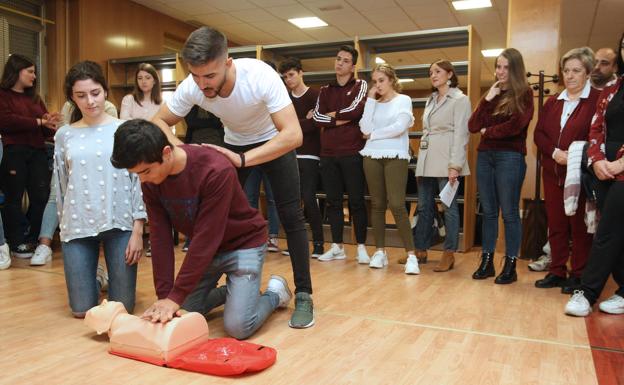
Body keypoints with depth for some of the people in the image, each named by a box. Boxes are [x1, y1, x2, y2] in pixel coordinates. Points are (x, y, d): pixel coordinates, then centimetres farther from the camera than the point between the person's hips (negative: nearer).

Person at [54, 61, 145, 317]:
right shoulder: (64, 135, 6)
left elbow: (139, 180, -2)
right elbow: (60, 185, 13)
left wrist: (138, 230, -6)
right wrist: (64, 224, 14)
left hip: (120, 223, -2)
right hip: (77, 227, 2)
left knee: (122, 308, 3)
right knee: (81, 311, 4)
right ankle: (92, 280, 37)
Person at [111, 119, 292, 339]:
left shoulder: (216, 171, -33)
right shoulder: (150, 180, -12)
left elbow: (206, 237, -31)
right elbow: (160, 237, -11)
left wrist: (176, 296, -28)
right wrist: (164, 294, -16)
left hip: (243, 243, -6)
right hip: (204, 247, 6)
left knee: (238, 326, -16)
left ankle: (275, 293, 14)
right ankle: (230, 292, 28)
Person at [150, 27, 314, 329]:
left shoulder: (260, 75, -37)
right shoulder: (191, 87, -26)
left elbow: (293, 134, -41)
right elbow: (158, 122, -12)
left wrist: (242, 159, -50)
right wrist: (179, 148, -34)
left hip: (274, 143, -3)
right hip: (234, 145, 4)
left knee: (290, 216, -11)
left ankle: (303, 295, -1)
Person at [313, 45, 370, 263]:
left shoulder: (361, 86, 6)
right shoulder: (325, 91, 17)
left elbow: (355, 110, -12)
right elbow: (317, 118, 3)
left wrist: (331, 114, 0)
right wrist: (340, 120, -8)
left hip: (352, 152, -4)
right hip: (328, 153, 4)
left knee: (356, 201, -1)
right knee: (333, 201, 6)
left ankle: (361, 247, 7)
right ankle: (337, 247, 14)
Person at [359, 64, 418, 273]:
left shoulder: (404, 100, 4)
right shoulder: (373, 103, 14)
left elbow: (399, 127, -11)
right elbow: (365, 129, 0)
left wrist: (374, 135, -2)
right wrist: (370, 101, 2)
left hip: (396, 157, -4)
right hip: (372, 157, 4)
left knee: (397, 205, -11)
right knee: (377, 205, 5)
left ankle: (411, 254, -6)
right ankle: (380, 251, 13)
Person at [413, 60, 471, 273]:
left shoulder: (460, 100, -1)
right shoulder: (431, 101, 20)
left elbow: (460, 134, -9)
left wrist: (455, 165, -17)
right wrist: (421, 162, 15)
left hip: (446, 162, -7)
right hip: (426, 162, 7)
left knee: (449, 207, -2)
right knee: (424, 207, 10)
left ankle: (449, 254, 5)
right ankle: (421, 250, 19)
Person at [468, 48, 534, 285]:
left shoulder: (524, 93, 1)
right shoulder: (491, 94, 16)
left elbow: (516, 125, -15)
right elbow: (473, 127, 5)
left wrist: (487, 131, -1)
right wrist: (487, 100, -3)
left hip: (510, 157, -5)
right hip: (485, 155, 5)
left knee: (509, 213, 0)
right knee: (488, 212, 9)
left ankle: (510, 266, 8)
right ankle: (487, 261, 16)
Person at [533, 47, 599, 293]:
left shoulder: (598, 100, -4)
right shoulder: (552, 102, 15)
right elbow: (539, 134, 8)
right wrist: (555, 152, -9)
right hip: (552, 173, 5)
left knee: (580, 225, 2)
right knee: (555, 224, 10)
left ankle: (578, 275, 13)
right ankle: (557, 272, 20)